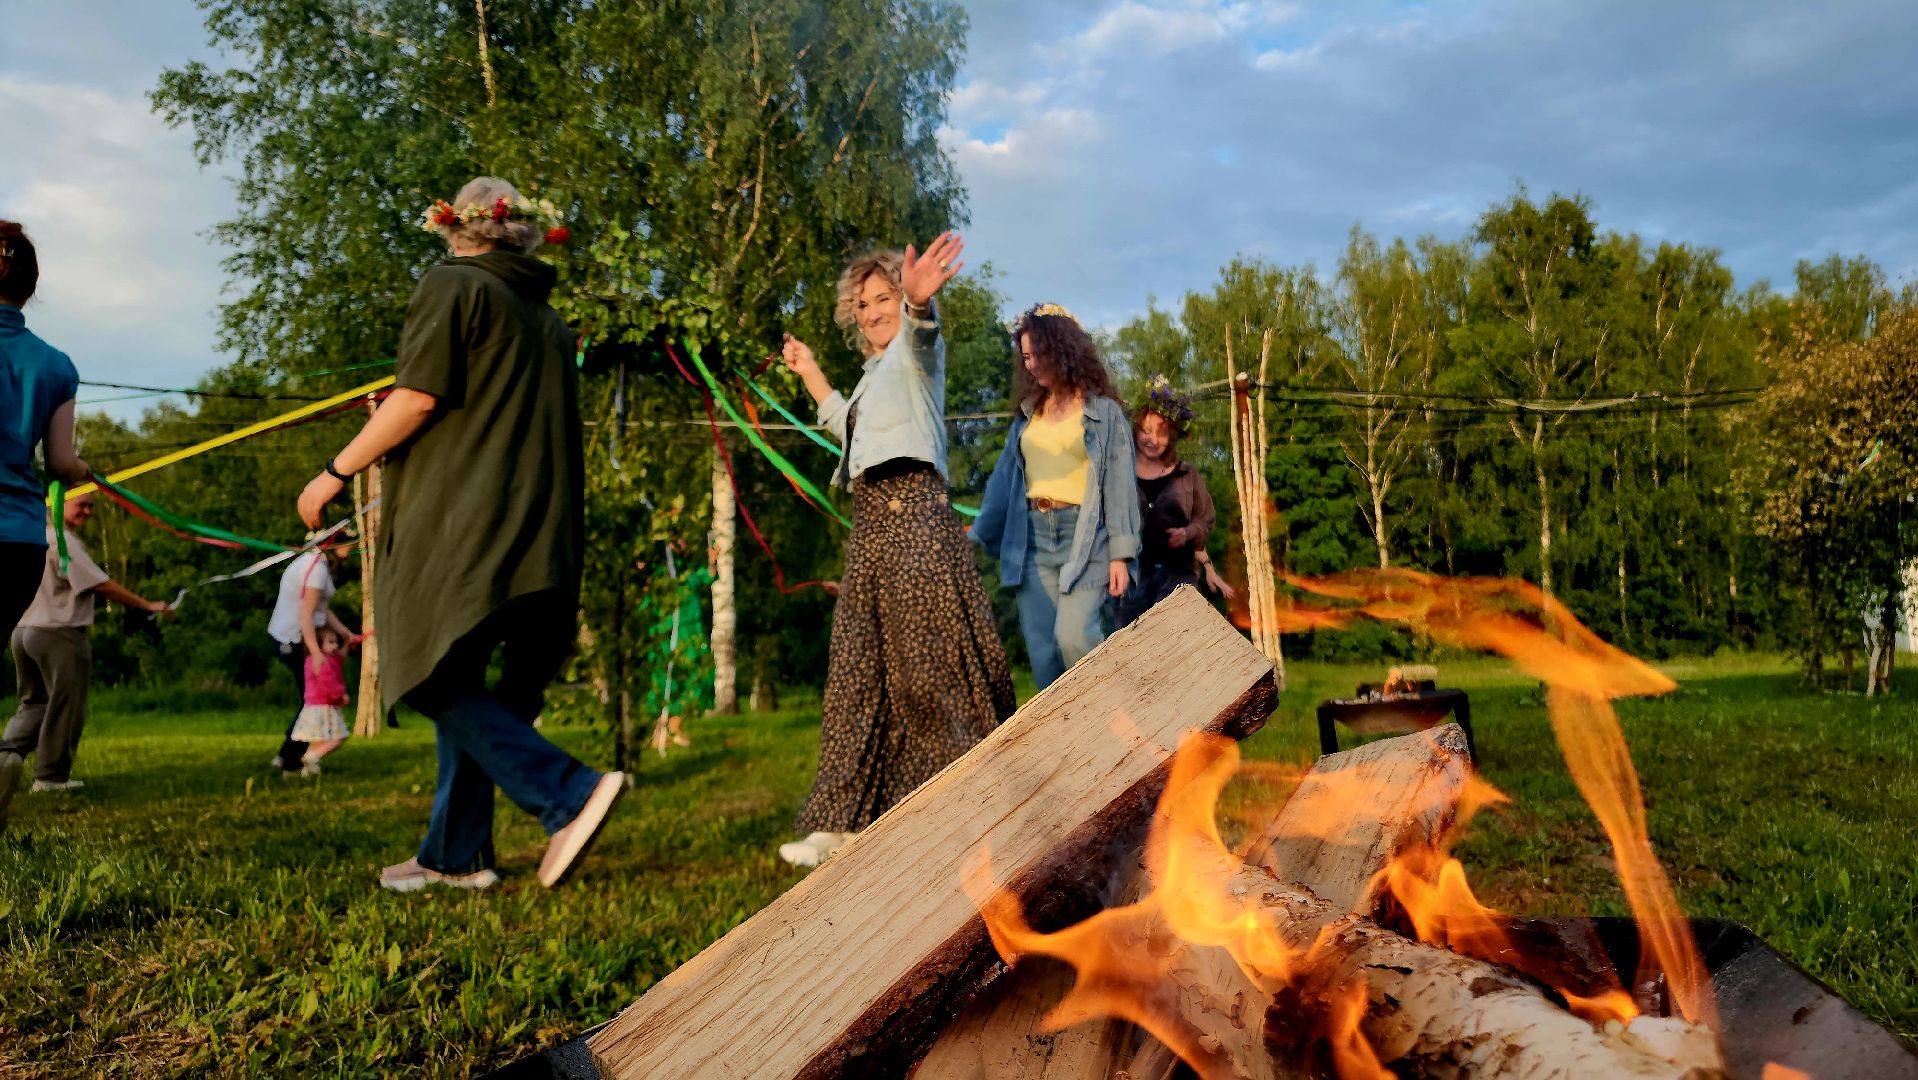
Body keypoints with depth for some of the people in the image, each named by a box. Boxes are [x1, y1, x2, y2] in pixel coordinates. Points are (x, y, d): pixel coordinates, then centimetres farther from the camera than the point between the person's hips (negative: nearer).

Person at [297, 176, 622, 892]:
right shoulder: (549, 319, 22)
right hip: (536, 532, 8)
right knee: (460, 684, 12)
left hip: (459, 521, -8)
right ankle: (454, 856, 13)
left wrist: (336, 472, -2)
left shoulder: (451, 285, 0)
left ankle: (570, 795, -19)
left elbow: (418, 399, -11)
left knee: (436, 680, -6)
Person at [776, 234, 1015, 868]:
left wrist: (918, 300, -49)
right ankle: (845, 821, 11)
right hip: (870, 526, 9)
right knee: (862, 673, 7)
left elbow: (920, 331, -25)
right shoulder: (874, 373, 27)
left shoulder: (915, 352, 3)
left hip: (912, 514, -9)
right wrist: (809, 372, 49)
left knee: (930, 662, -10)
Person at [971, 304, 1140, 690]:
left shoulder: (1104, 412, 2)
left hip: (1084, 534, -5)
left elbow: (1119, 484, -2)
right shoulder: (1028, 414, 16)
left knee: (1074, 636, -21)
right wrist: (977, 536, 15)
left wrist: (1119, 555, -9)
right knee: (1041, 652, 0)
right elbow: (1004, 479, 18)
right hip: (1033, 536, 5)